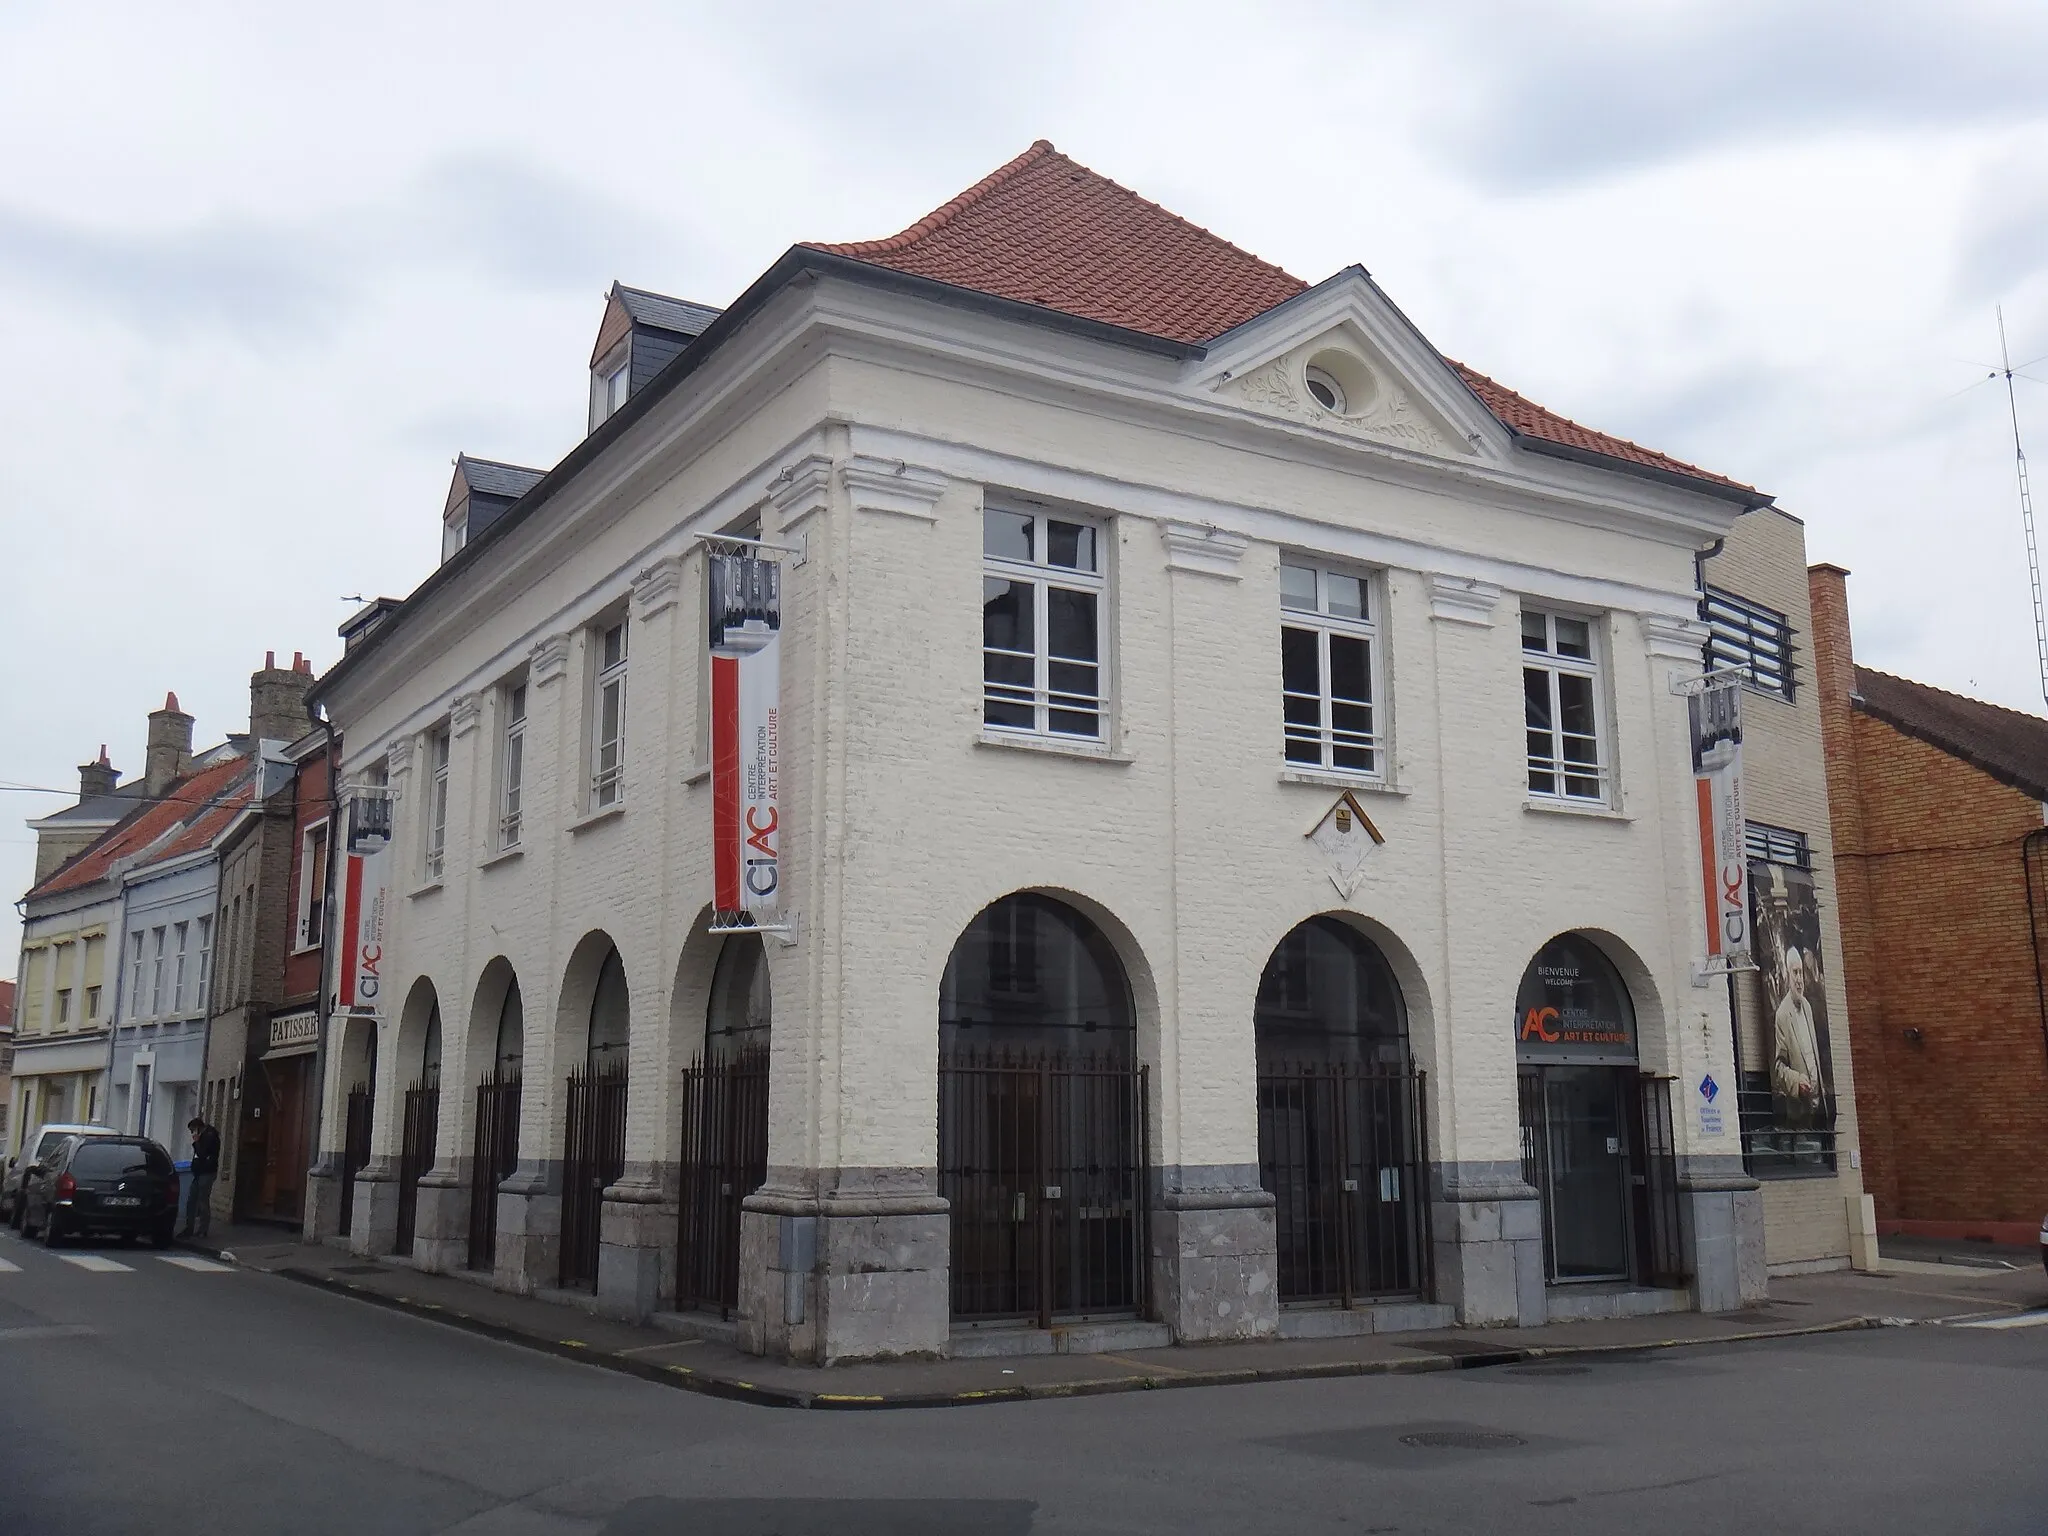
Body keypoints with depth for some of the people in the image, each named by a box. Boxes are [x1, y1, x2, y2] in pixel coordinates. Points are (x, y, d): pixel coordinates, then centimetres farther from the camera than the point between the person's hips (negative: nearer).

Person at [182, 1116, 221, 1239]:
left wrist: (196, 1141, -12)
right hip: (199, 1173, 10)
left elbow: (202, 1154, -19)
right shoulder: (204, 1136, 18)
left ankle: (202, 1230, -1)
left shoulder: (210, 1136, -11)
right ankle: (189, 1228, 10)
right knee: (191, 1201, 7)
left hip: (207, 1173, -10)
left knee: (203, 1202, -6)